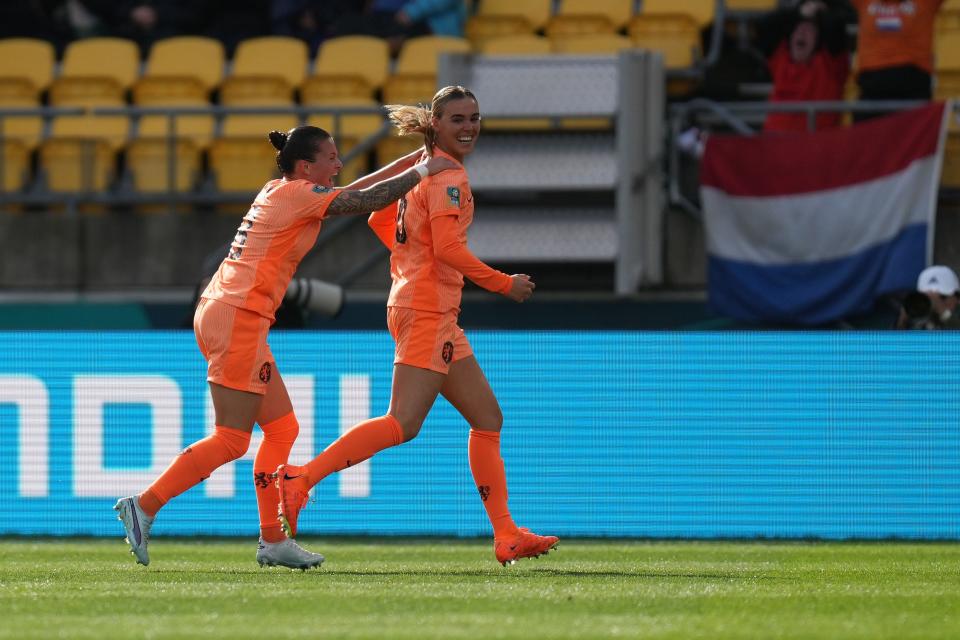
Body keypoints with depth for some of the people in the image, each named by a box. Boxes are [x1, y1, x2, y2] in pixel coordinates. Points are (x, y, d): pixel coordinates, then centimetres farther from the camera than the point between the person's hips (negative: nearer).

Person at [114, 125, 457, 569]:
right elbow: (368, 200, -11)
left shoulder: (278, 191, 17)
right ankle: (143, 507, -8)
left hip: (218, 312, 10)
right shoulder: (298, 195, -9)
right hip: (238, 319, -10)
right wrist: (424, 170, 1)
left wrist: (413, 160, 24)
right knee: (231, 440, -7)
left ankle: (272, 541, 10)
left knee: (282, 427, 11)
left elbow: (353, 192, 25)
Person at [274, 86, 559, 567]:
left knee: (487, 418, 10)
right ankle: (303, 478, -17)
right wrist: (503, 284, -12)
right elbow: (447, 248, -21)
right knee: (403, 425, -15)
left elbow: (379, 219, 24)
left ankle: (506, 536, 9)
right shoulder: (448, 177, -12)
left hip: (435, 315, 10)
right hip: (427, 309, -10)